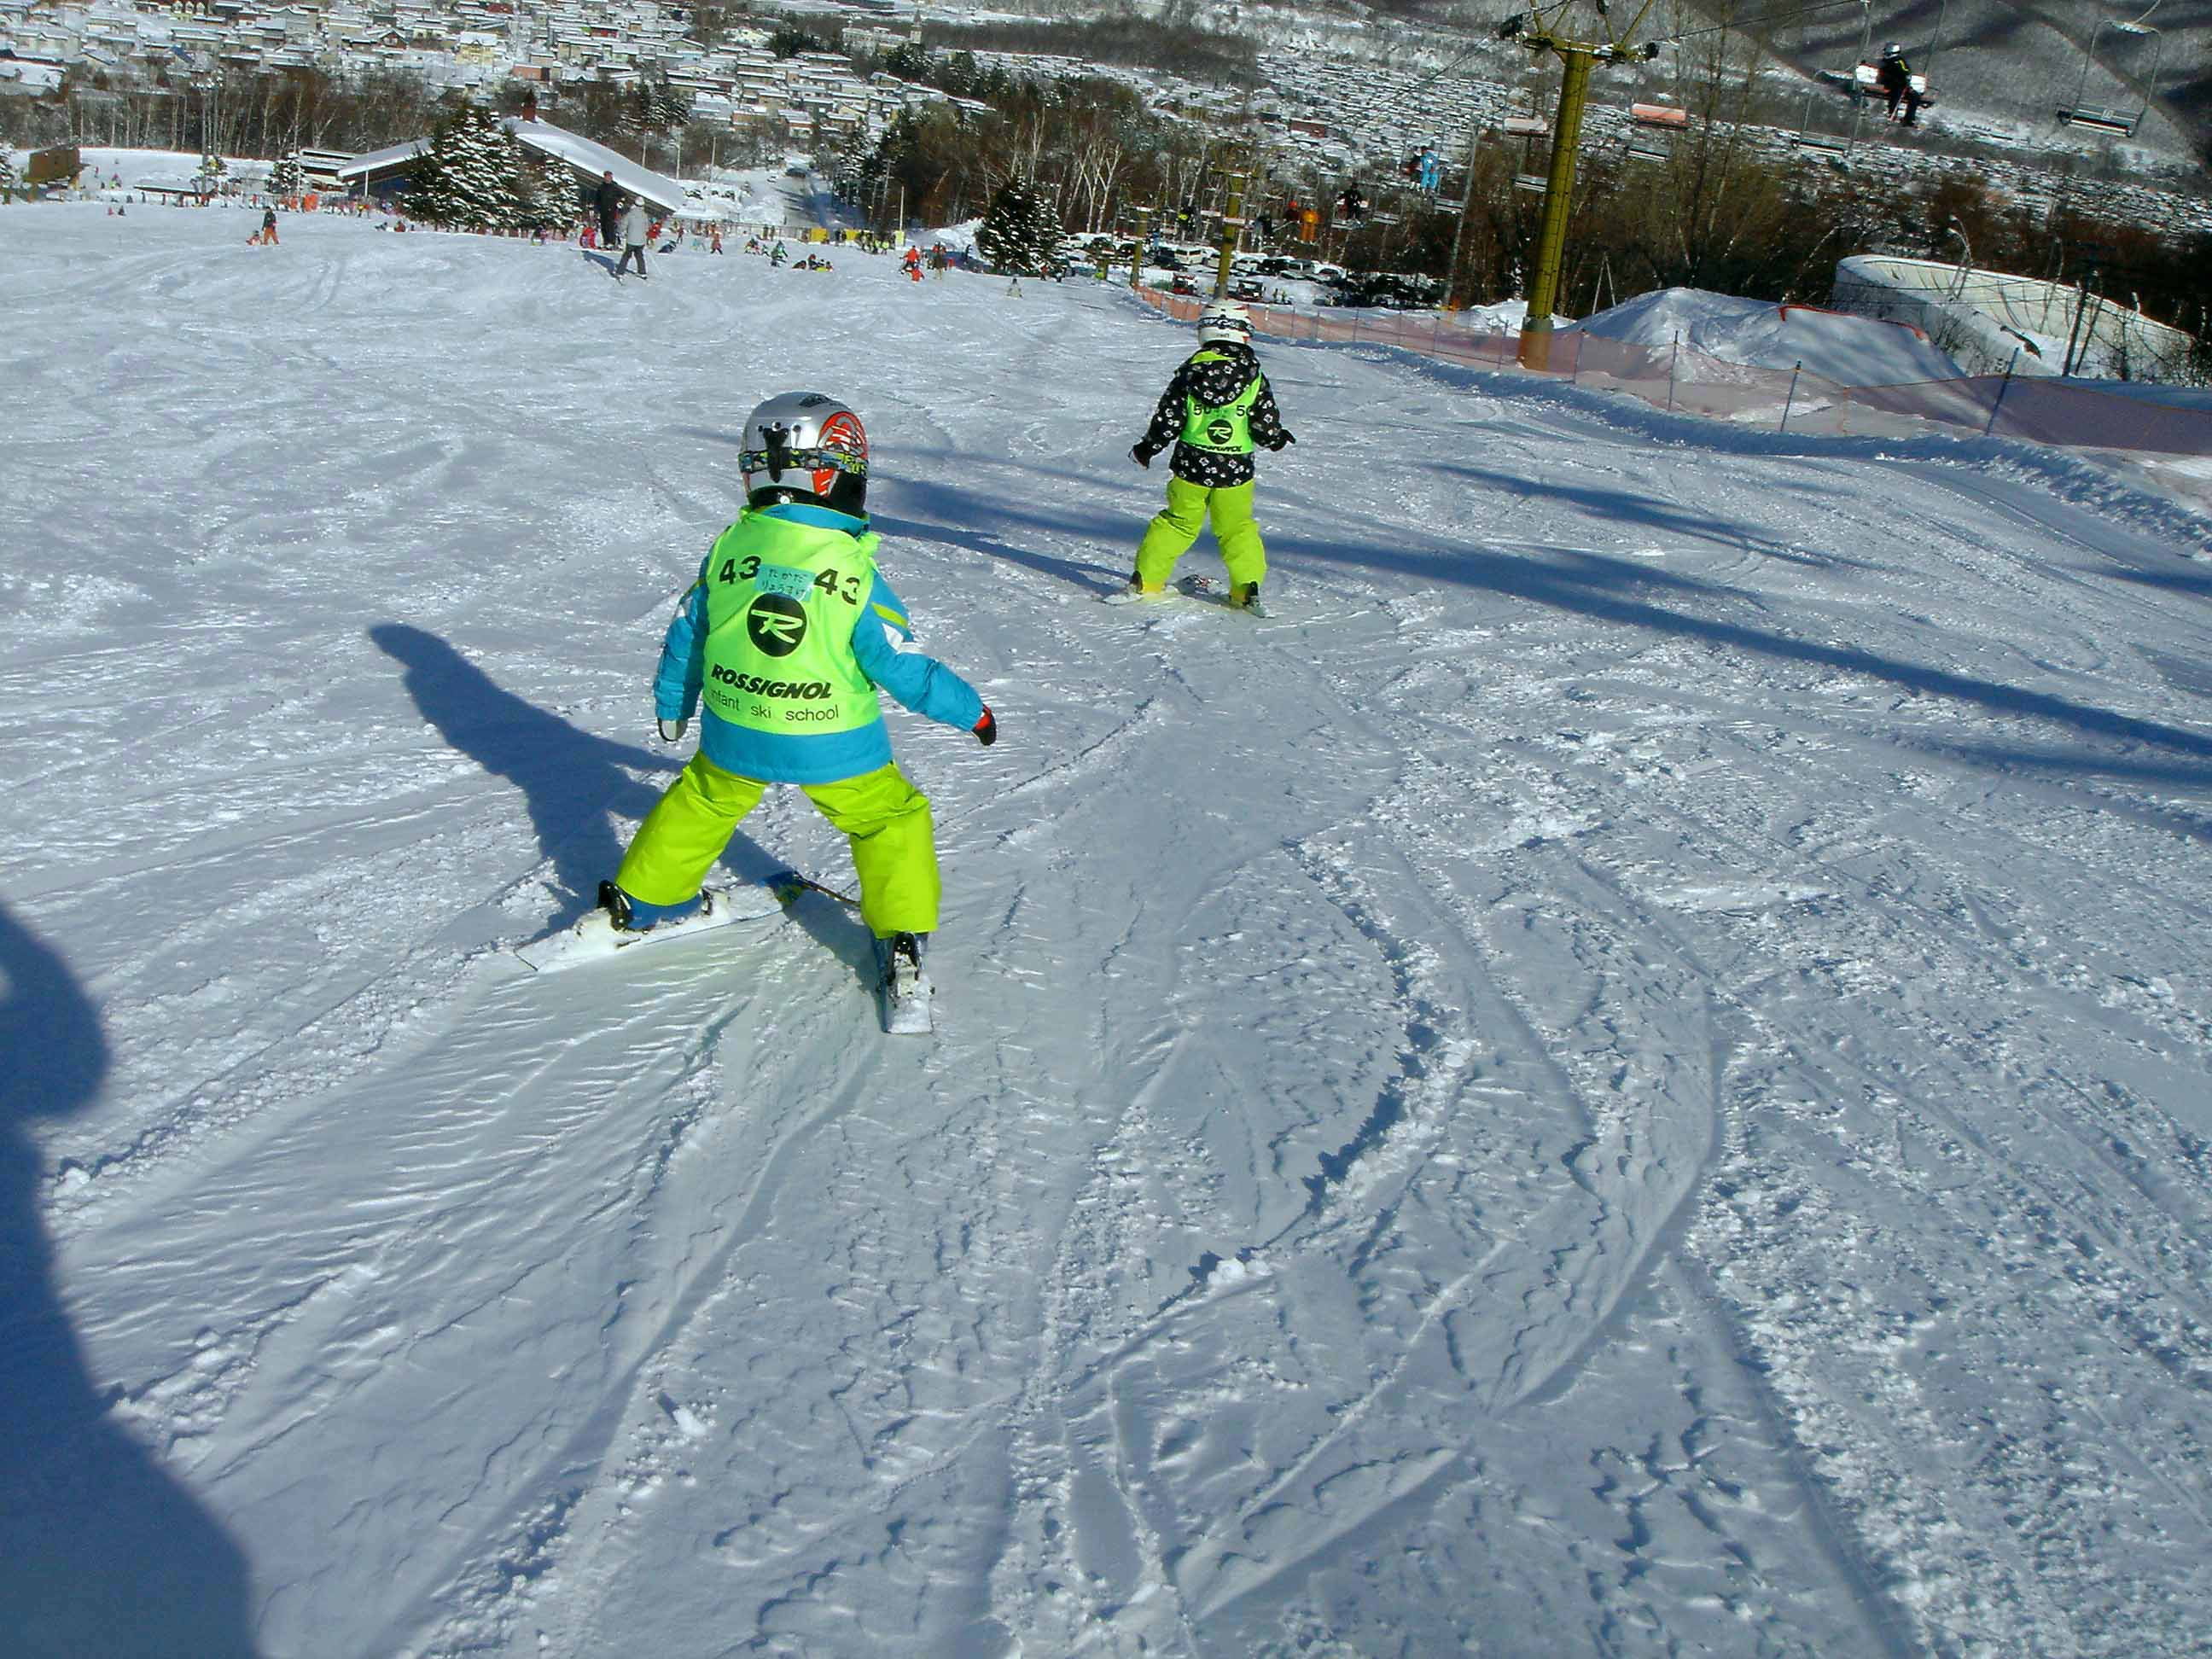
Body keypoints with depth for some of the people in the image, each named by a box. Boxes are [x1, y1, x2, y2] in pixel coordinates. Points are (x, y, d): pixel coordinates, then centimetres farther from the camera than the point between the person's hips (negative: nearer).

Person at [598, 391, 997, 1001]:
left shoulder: (728, 548, -6)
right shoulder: (855, 574, -18)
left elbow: (685, 637, 5)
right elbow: (903, 667, -14)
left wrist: (672, 706, 23)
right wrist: (970, 710, 1)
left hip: (734, 735, 4)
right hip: (834, 747, -4)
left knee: (702, 804, 28)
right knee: (892, 817, 17)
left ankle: (641, 898, 43)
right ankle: (902, 938, 15)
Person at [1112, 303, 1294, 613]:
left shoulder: (1191, 370, -4)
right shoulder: (1253, 376, -6)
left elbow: (1168, 418, -2)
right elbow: (1266, 426, -4)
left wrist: (1147, 448, 11)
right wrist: (1277, 438, 19)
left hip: (1191, 465, 1)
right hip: (1235, 470, -1)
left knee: (1177, 523, 13)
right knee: (1237, 528, 13)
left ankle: (1145, 581, 14)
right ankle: (1247, 588, 8)